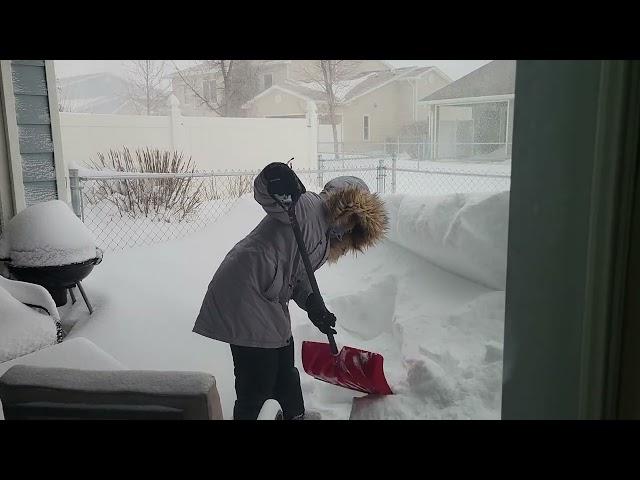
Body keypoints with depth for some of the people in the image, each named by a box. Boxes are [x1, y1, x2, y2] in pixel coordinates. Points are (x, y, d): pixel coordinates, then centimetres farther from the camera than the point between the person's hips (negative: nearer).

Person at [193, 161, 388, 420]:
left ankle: (295, 414, 45)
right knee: (258, 384, -3)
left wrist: (311, 302, -7)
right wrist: (276, 180, -47)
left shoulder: (325, 239, 16)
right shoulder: (309, 206, -12)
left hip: (268, 300, 10)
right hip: (243, 294, -10)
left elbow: (297, 275, 11)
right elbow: (263, 192, -25)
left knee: (284, 371, 24)